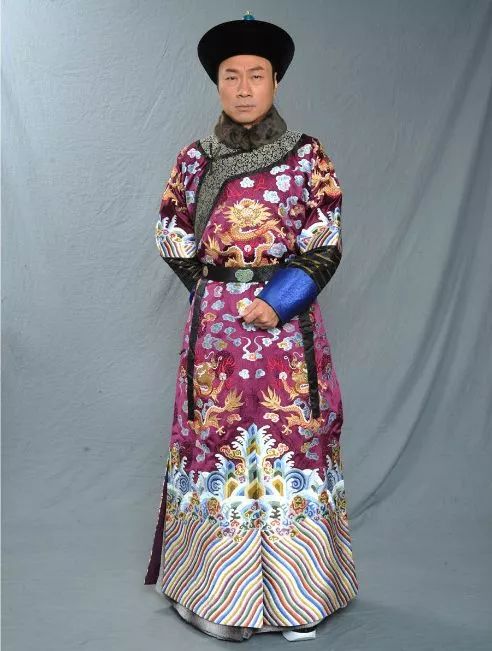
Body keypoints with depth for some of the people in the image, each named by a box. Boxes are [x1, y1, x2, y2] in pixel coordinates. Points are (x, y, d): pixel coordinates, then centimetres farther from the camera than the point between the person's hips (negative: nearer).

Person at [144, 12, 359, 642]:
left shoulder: (307, 155, 1)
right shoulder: (194, 158, 5)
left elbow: (327, 247, -2)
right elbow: (172, 241, 10)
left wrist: (277, 303, -14)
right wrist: (218, 294, 2)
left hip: (289, 326, -1)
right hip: (216, 325, 1)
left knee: (292, 442, 3)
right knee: (217, 442, 5)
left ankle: (298, 594, 17)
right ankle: (219, 588, 20)